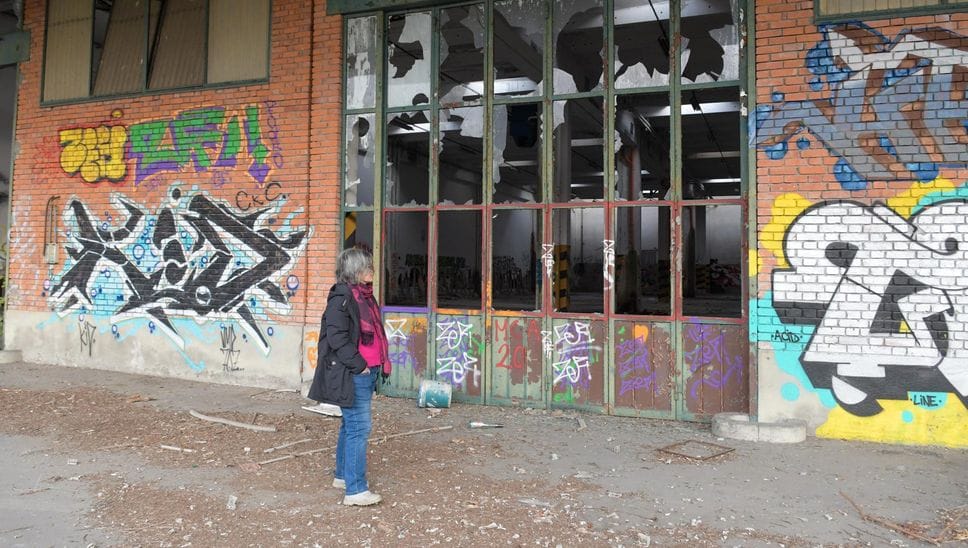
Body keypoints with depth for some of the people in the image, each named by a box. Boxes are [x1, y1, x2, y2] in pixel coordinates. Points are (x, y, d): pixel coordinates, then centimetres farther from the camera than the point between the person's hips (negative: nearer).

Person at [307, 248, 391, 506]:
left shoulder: (365, 296, 14)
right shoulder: (342, 297, -15)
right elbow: (337, 338, -19)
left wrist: (379, 363, 14)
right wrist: (358, 364, -17)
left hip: (367, 372, 10)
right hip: (352, 375, -10)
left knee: (351, 425, 18)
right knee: (359, 427, -8)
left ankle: (343, 475, 32)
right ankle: (355, 490, -1)